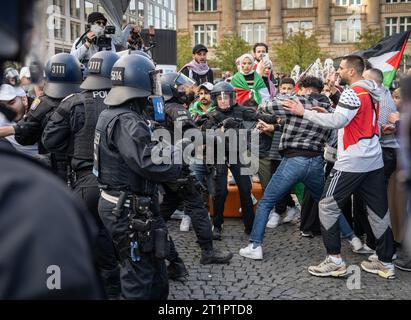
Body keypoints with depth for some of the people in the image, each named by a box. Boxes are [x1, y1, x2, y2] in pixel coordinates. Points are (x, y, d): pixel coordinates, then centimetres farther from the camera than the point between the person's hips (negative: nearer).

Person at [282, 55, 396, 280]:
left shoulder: (353, 93, -13)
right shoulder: (373, 93, 15)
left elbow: (337, 121, -24)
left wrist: (304, 112, -21)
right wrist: (328, 113, 12)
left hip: (351, 162, -9)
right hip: (374, 161, 9)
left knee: (328, 207, 0)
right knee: (378, 211, 9)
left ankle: (335, 261, 2)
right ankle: (386, 263, 16)